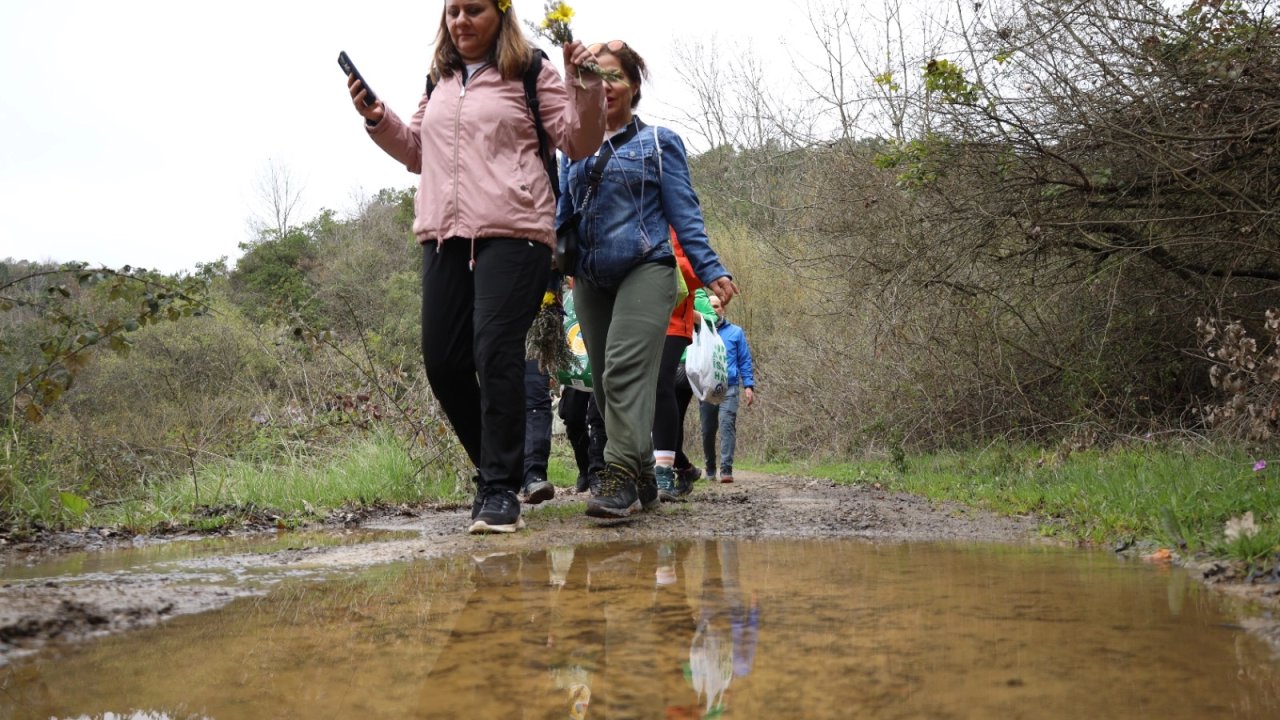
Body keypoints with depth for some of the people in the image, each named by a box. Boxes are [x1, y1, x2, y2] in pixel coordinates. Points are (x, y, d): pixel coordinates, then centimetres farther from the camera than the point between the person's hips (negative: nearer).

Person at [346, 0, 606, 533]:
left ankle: (500, 489, -8)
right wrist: (376, 118, 14)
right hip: (443, 235, 6)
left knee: (496, 353, -16)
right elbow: (417, 151, 30)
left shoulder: (530, 74, 6)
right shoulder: (438, 82, 22)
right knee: (442, 361, 3)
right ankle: (496, 467, 20)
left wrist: (585, 87, -12)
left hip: (511, 234, -6)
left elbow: (578, 143, 3)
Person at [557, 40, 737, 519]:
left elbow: (684, 214, 1)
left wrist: (711, 272, -9)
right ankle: (642, 482, 15)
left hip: (645, 270, -5)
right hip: (590, 280, 5)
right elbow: (560, 216, 17)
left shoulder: (659, 143, 6)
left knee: (626, 371, -21)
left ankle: (620, 478, -25)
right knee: (605, 384, 5)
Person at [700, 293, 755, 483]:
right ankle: (710, 469, 22)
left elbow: (745, 361, 9)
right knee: (707, 430, 7)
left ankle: (726, 469, -21)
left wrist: (749, 385, -1)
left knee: (727, 424, -17)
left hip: (729, 388, -2)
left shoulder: (735, 332, 10)